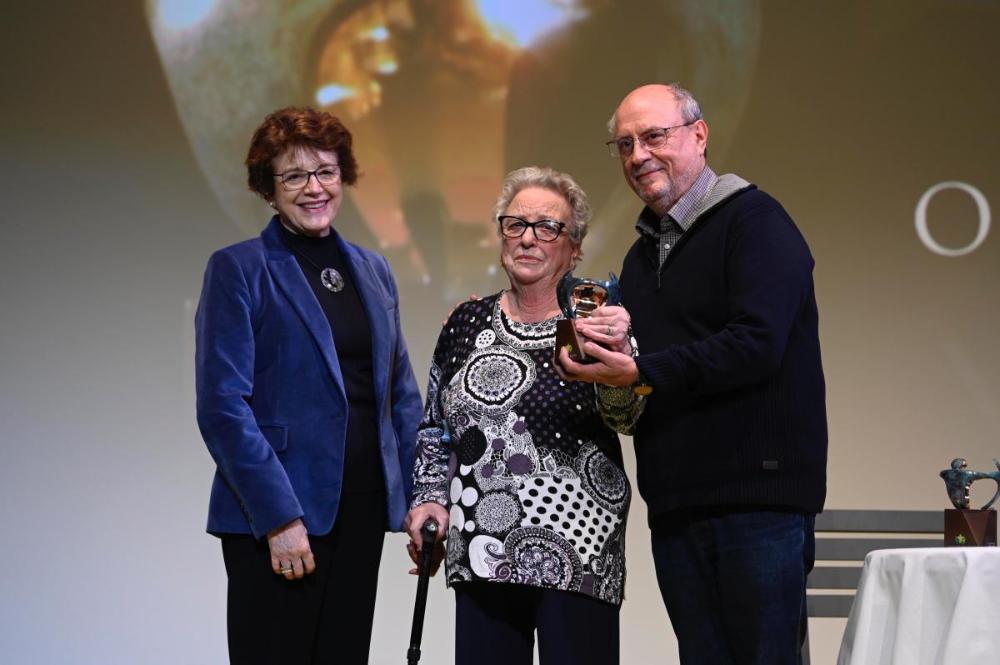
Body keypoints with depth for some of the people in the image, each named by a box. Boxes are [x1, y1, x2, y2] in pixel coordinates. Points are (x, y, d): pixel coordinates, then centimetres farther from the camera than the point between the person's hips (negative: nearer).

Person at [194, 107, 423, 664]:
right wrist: (280, 516, -17)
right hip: (273, 514, -5)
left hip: (362, 512, 6)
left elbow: (401, 394, 18)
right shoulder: (238, 270, -4)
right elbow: (223, 405, -11)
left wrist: (421, 494, 5)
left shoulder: (374, 272, 14)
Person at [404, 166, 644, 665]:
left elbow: (628, 411, -16)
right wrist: (429, 496, 6)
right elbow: (434, 428, 21)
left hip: (576, 555, -4)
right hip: (480, 554, 4)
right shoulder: (467, 323, 12)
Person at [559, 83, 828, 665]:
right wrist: (605, 354, 3)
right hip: (675, 502, 8)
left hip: (757, 491, -7)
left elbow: (757, 344, -18)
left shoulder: (754, 220, -5)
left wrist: (642, 372, -16)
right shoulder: (643, 255, 21)